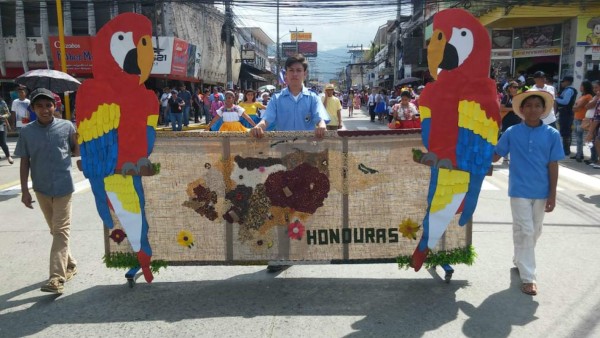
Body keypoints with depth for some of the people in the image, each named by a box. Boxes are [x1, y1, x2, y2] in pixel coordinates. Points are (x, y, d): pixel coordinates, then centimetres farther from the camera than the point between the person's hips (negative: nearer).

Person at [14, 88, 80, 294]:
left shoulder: (67, 127, -7)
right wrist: (24, 191, -1)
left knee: (61, 231, -5)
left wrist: (80, 138, -15)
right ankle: (69, 265, 33)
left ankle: (57, 277, -7)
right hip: (41, 189, 3)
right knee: (55, 231, 16)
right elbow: (24, 162, 2)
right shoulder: (27, 132, -2)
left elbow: (76, 151, 6)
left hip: (64, 187, -3)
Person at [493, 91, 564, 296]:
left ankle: (519, 260, 39)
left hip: (541, 192, 3)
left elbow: (553, 166, -1)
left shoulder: (552, 134, -3)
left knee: (535, 231, 16)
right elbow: (495, 157, 4)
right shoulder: (512, 133, -5)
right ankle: (528, 277, 3)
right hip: (519, 191, -2)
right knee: (524, 231, -2)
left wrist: (552, 195, -2)